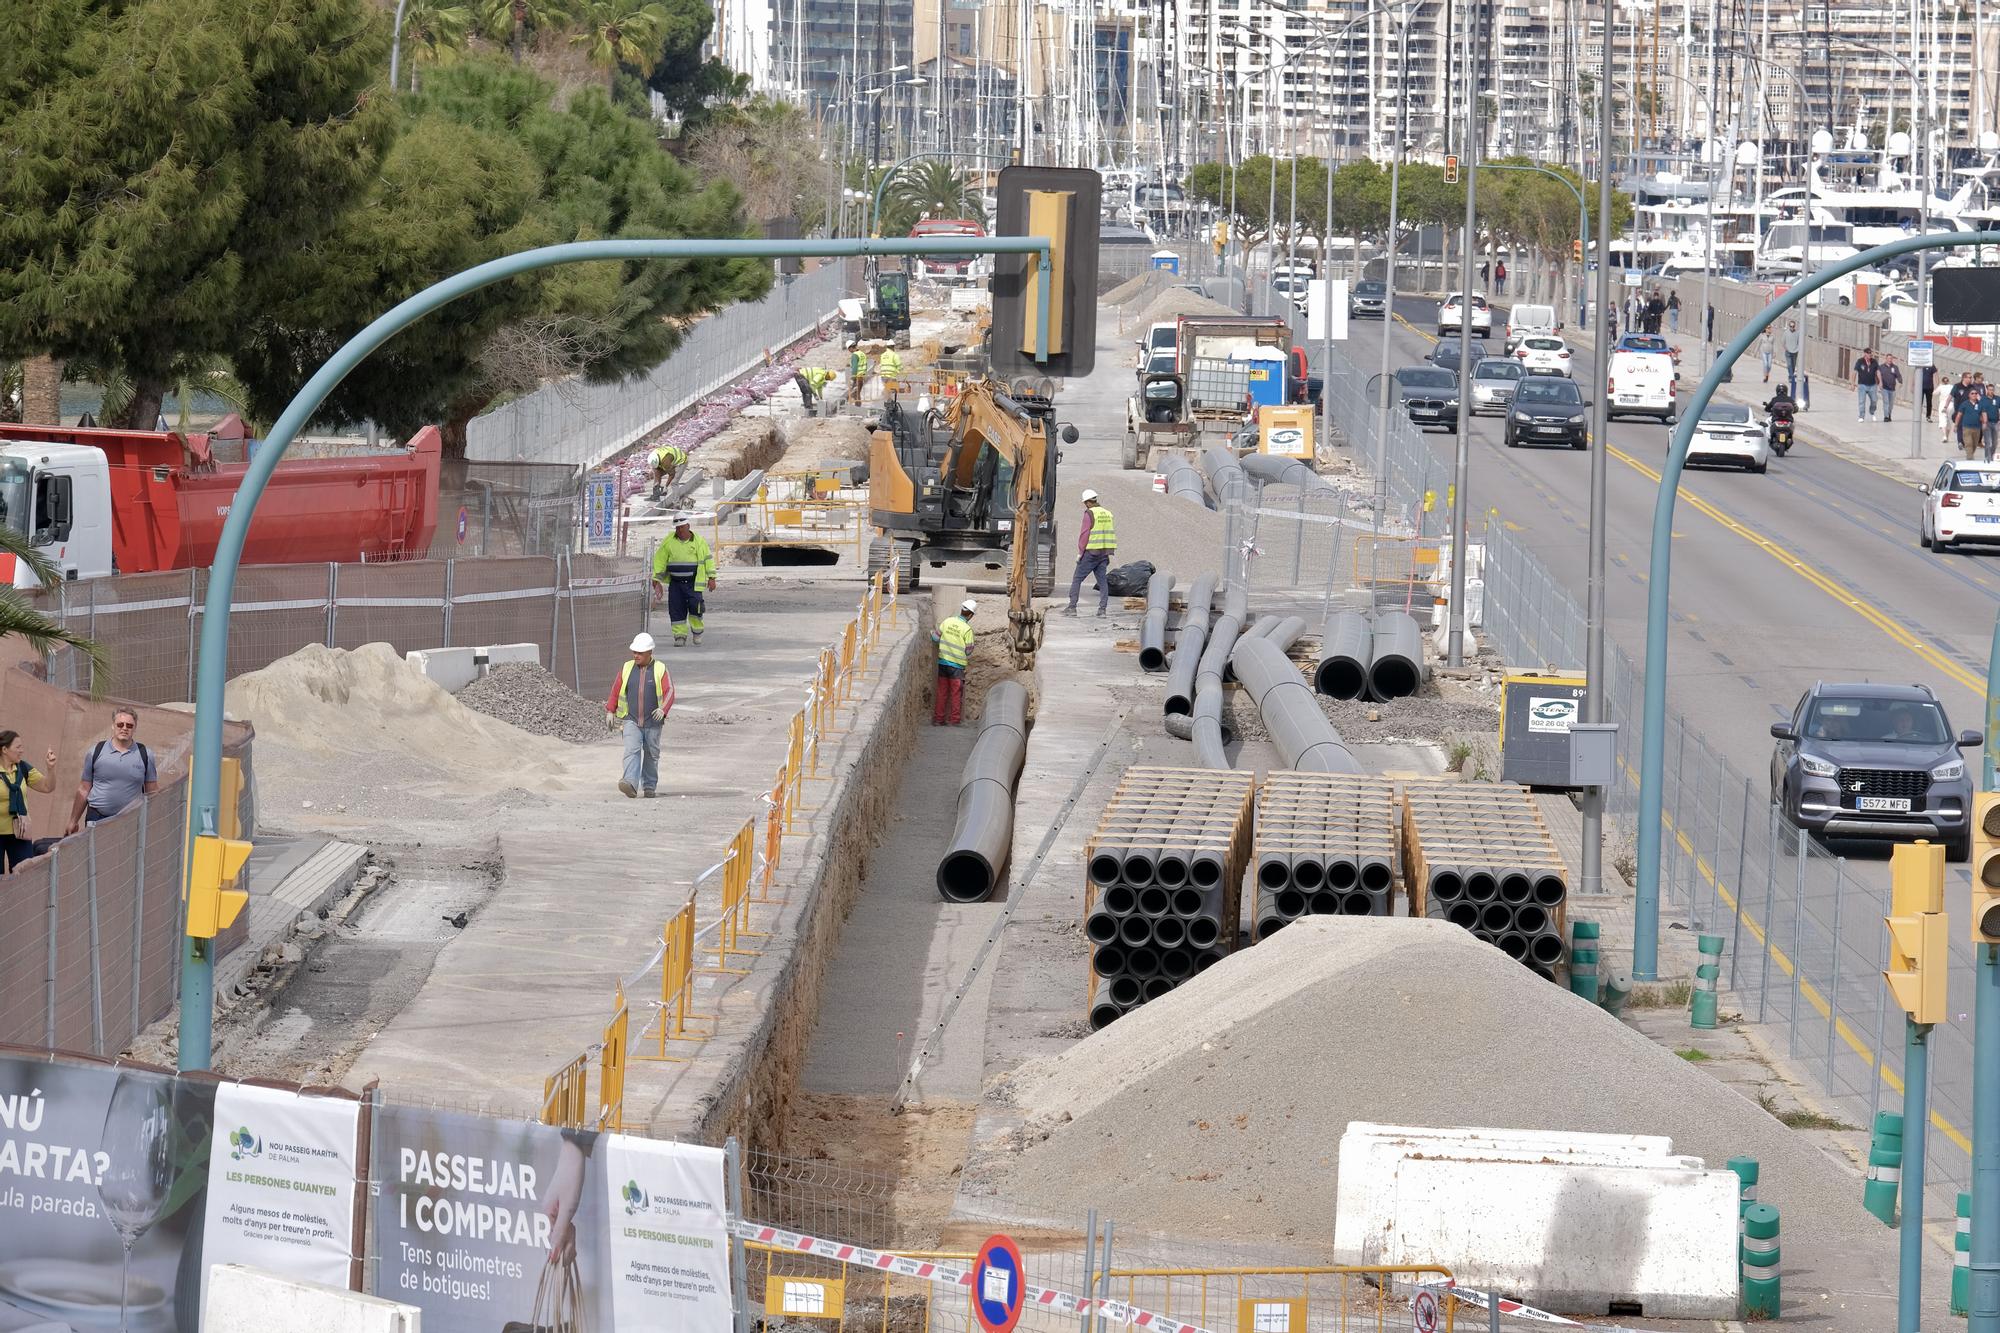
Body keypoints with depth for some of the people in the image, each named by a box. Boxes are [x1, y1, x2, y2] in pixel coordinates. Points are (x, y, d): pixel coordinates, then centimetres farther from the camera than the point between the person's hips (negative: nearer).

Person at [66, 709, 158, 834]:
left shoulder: (144, 755, 6)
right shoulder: (95, 752, 4)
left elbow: (152, 793, 10)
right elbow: (84, 790, 9)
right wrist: (74, 821, 9)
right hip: (97, 818, 0)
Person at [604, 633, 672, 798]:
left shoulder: (660, 670, -1)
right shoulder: (627, 668, 6)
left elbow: (669, 692, -9)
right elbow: (615, 690, 12)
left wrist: (663, 709, -26)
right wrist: (610, 711, 6)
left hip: (652, 722, 0)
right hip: (631, 721, 0)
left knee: (651, 756, 9)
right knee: (631, 751, -17)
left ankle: (649, 787, 23)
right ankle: (631, 784, -31)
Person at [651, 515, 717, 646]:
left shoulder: (699, 541, 2)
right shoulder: (669, 541, 4)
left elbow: (708, 559, 7)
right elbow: (659, 560, 9)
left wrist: (711, 578, 2)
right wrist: (656, 579, 6)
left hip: (693, 582, -2)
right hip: (675, 582, 2)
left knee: (695, 606, -12)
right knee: (676, 610, -4)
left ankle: (697, 631, 10)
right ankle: (680, 635, 4)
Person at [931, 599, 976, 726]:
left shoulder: (947, 622, -3)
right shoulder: (967, 629, -14)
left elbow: (935, 638, 3)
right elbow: (969, 650, -9)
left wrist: (932, 632, 26)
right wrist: (969, 661, 13)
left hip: (943, 662, 4)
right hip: (957, 665, -4)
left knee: (942, 692, 12)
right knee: (956, 694, 6)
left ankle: (938, 719, 14)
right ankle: (954, 720, 9)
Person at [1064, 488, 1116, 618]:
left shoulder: (1089, 514, -10)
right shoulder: (1108, 514, 11)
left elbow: (1084, 534, -13)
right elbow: (1112, 534, 14)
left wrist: (1080, 552, -7)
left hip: (1091, 553, -6)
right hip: (1104, 553, 6)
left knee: (1077, 579, 3)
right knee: (1102, 581, 7)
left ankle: (1072, 607, 1)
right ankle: (1103, 609, -1)